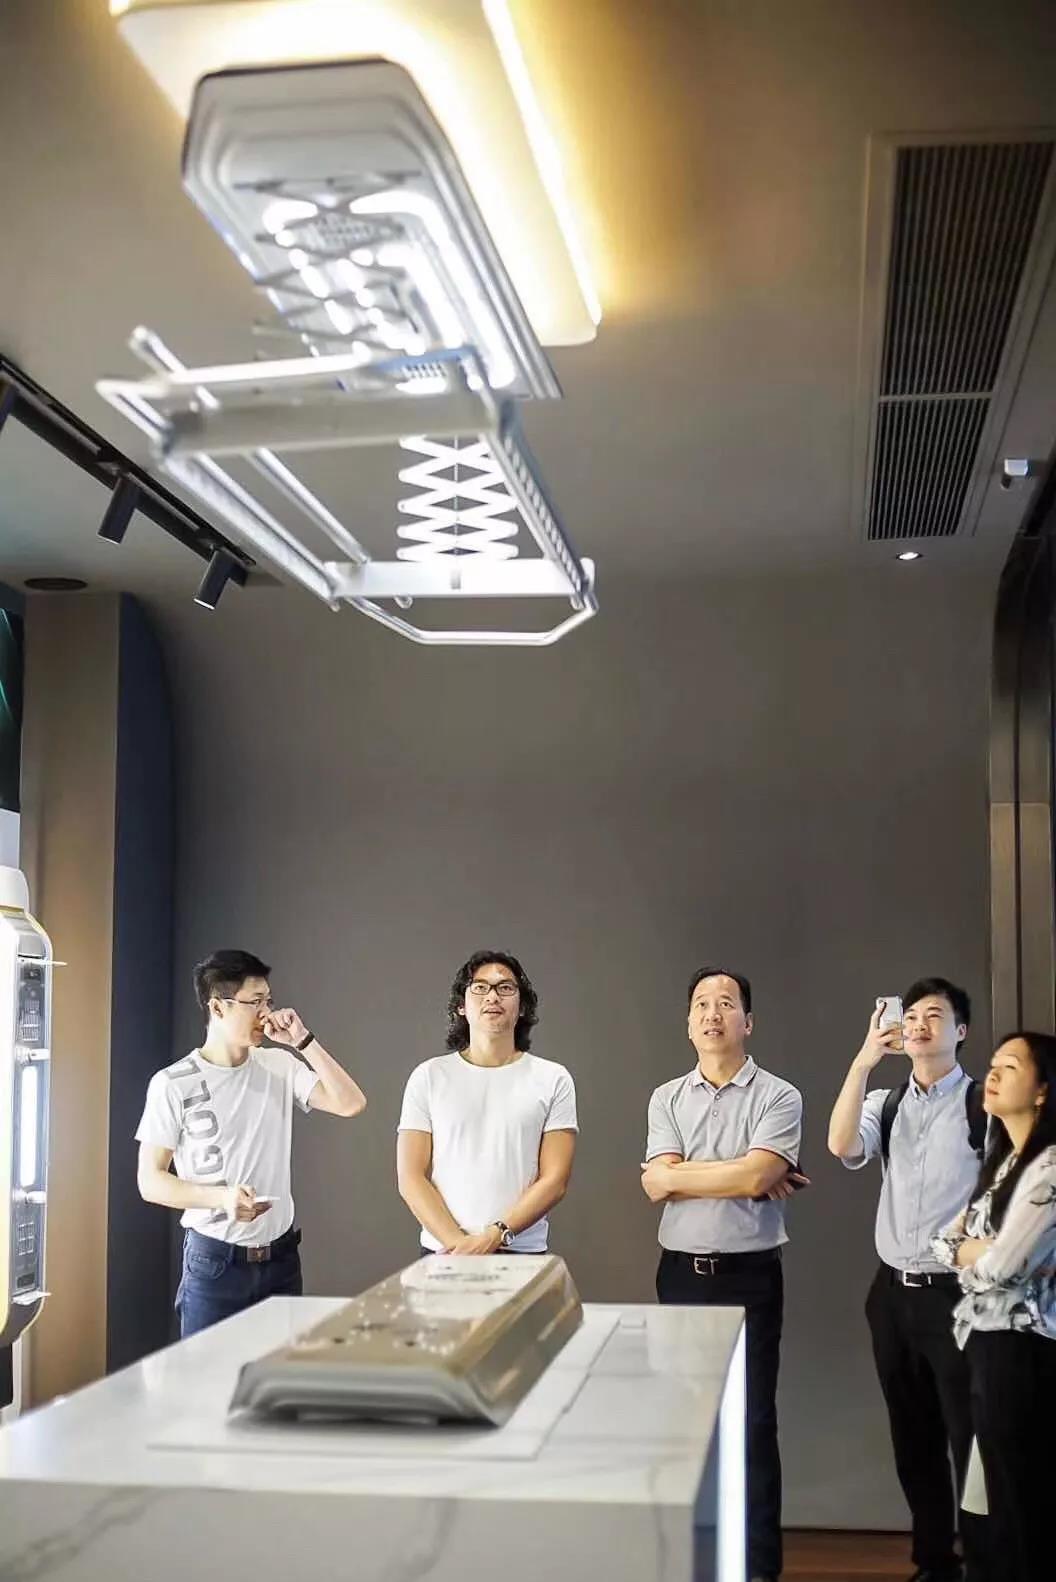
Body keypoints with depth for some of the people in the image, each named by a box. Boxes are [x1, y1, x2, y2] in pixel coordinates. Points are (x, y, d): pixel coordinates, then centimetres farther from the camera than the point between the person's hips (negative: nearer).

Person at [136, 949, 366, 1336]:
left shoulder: (280, 1067, 3)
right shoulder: (173, 1085, -8)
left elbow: (351, 1104, -7)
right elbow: (150, 1180, -6)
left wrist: (303, 1041, -12)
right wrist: (221, 1198, -22)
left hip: (280, 1258, 4)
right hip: (213, 1261, -4)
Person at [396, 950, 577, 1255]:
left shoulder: (552, 1079, 2)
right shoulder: (429, 1076, 4)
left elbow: (555, 1180, -4)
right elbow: (410, 1178, -1)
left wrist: (494, 1236, -16)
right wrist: (457, 1242, -14)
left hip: (523, 1254, 0)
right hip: (443, 1253, 0)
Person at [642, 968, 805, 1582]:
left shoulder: (778, 1097, -4)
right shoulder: (667, 1098, 7)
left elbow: (755, 1176, -19)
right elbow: (658, 1185, -6)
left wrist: (681, 1172, -10)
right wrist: (742, 1176, -10)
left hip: (750, 1275, -4)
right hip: (681, 1272, 4)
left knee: (753, 1421, 1)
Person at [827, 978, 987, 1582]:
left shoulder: (985, 1104, -7)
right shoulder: (885, 1103, 7)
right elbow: (842, 1147, -12)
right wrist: (864, 1060, -16)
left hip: (956, 1293, -5)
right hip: (893, 1291, 5)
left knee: (971, 1441, 1)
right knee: (914, 1441, 15)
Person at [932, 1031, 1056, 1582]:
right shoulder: (1002, 1160, 14)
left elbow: (1000, 1265, -23)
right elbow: (945, 1241, 10)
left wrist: (967, 1250, -2)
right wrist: (985, 1248, -10)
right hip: (989, 1339, 9)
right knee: (1007, 1497, 15)